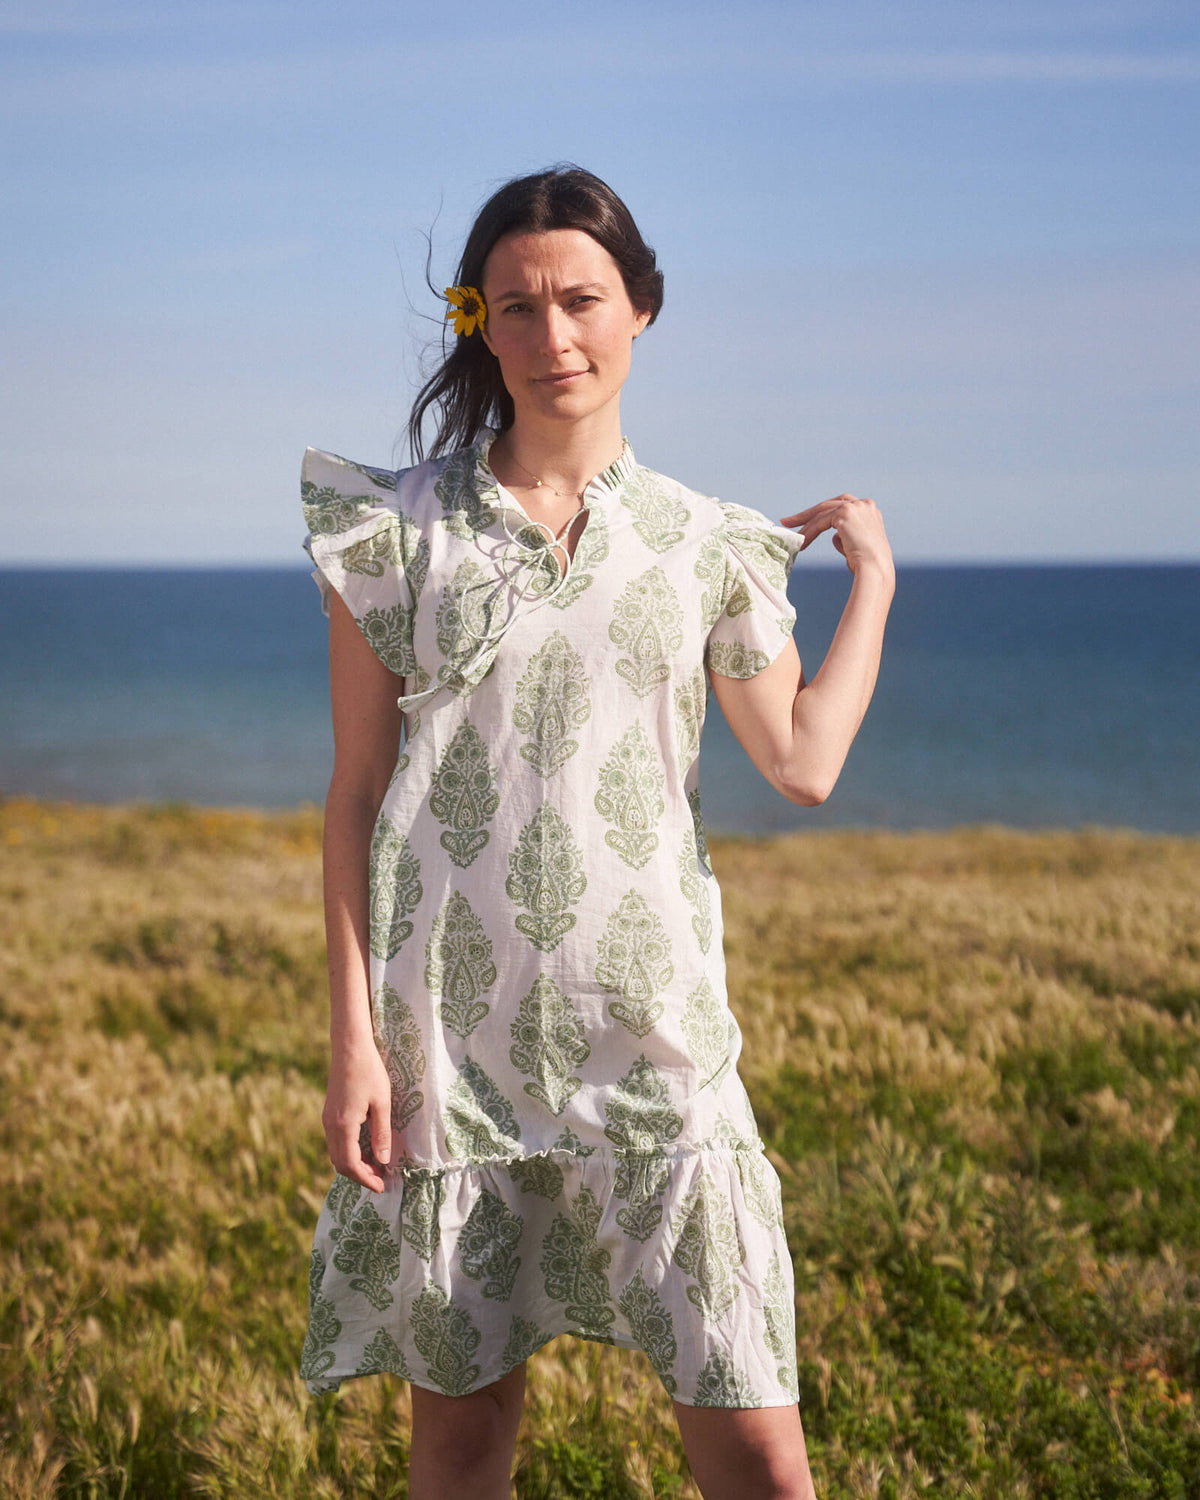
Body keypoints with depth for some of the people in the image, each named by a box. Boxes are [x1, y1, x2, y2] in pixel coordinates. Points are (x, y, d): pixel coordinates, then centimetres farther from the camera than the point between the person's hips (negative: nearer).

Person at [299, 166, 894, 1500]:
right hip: (450, 1034, 0)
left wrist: (871, 570, 12)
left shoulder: (703, 543, 8)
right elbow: (356, 795, 2)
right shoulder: (395, 526, 3)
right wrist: (353, 1036, -4)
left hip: (650, 1031, 1)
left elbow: (803, 761, 2)